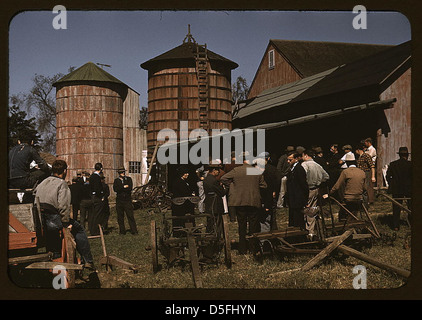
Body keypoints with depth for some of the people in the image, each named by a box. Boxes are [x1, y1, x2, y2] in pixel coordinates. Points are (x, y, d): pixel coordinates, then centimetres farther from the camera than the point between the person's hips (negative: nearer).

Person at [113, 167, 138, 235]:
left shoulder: (129, 179, 7)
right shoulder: (116, 180, 10)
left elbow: (130, 188, -8)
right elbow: (115, 189, -7)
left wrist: (120, 189, -8)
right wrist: (124, 187, -14)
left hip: (127, 200, -2)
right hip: (119, 200, 2)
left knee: (130, 216, -6)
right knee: (120, 217, 4)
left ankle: (134, 230, -4)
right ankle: (122, 231, 13)